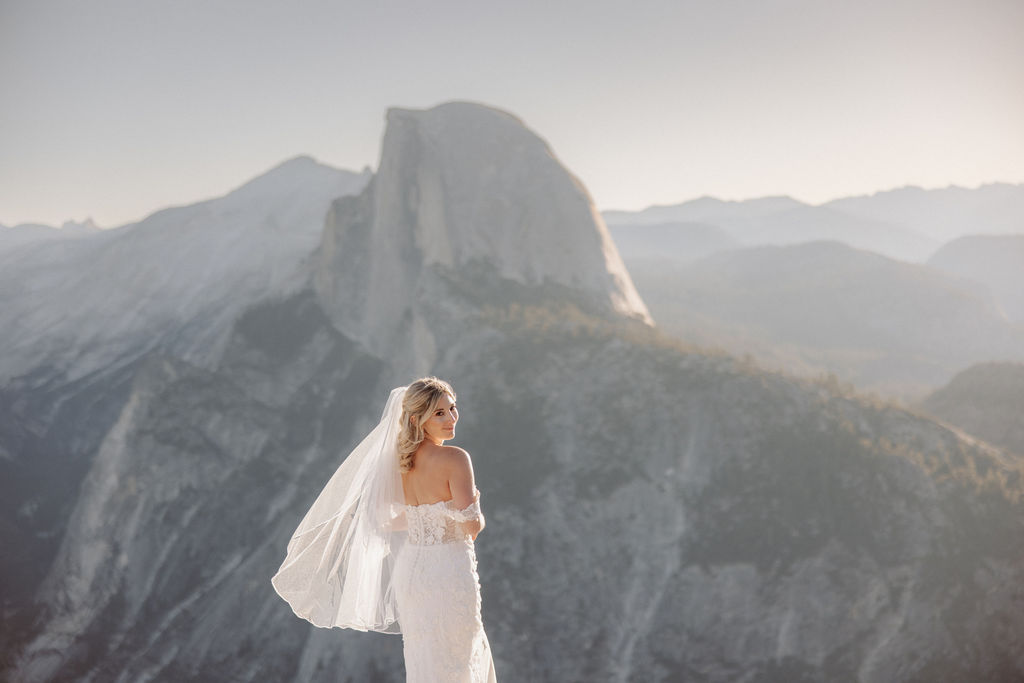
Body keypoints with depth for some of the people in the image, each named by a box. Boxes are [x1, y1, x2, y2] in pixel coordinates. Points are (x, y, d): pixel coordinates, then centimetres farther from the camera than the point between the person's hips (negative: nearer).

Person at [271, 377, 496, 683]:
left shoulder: (398, 460, 3)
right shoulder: (455, 458, -17)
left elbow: (384, 519, 9)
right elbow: (472, 523, -20)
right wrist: (478, 521, 2)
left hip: (410, 566, 6)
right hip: (449, 569, -6)